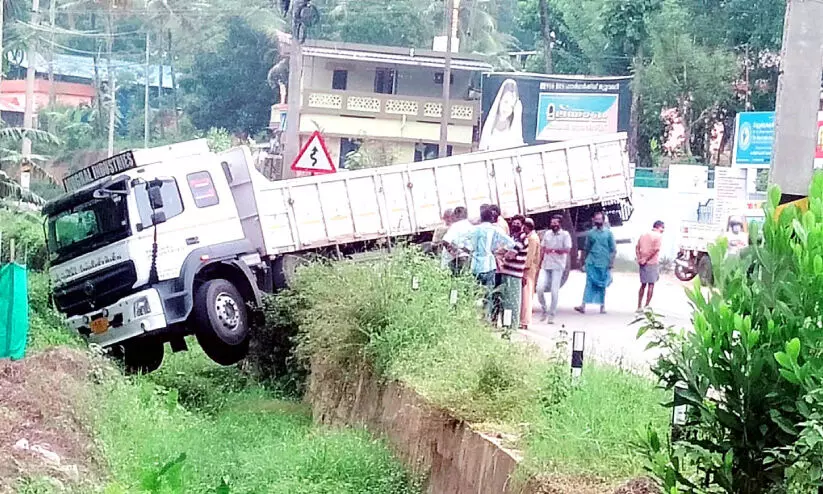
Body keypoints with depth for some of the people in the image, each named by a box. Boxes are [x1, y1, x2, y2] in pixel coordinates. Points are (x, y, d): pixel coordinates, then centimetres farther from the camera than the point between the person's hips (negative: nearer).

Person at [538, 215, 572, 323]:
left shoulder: (565, 235, -1)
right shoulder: (547, 234, 12)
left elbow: (567, 250, -12)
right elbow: (542, 249, 15)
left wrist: (553, 250, -16)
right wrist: (539, 263, 8)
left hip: (557, 266, -4)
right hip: (545, 266, 4)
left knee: (554, 291, -4)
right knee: (540, 288, -8)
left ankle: (552, 315, 6)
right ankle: (544, 310, 12)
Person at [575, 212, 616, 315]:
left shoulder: (608, 233, 2)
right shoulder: (590, 233, 8)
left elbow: (613, 249, 2)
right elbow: (587, 248, 15)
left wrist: (611, 262, -5)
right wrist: (585, 261, 15)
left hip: (604, 264, -1)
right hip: (591, 263, 1)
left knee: (602, 285, 6)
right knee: (589, 284, -7)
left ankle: (602, 306, 15)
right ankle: (583, 305, -14)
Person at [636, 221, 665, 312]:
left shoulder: (643, 235, 15)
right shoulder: (658, 236, -6)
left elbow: (637, 248, 9)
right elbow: (655, 249, -18)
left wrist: (639, 259, 1)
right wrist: (646, 259, -14)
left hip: (643, 264, 6)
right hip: (653, 263, -6)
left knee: (643, 284, 15)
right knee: (651, 285, 0)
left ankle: (639, 306, 15)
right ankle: (647, 306, -2)